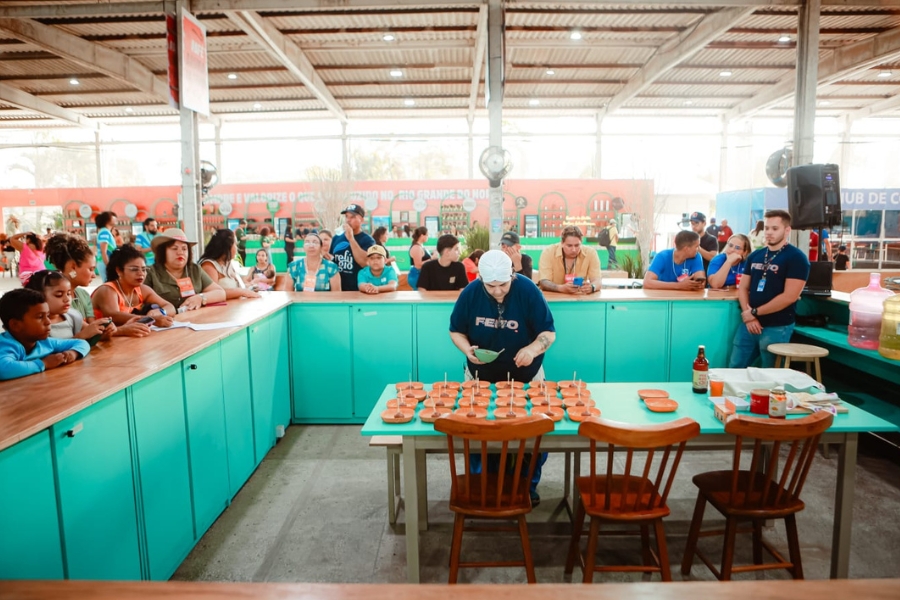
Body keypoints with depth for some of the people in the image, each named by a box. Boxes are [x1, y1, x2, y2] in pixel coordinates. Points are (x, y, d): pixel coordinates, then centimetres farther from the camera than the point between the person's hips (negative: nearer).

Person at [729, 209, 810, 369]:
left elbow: (789, 297, -16)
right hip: (748, 323, 6)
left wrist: (754, 312, -13)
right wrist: (747, 314, -7)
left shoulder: (796, 258, -7)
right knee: (734, 370, 9)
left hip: (777, 328, -5)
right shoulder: (755, 256, 11)